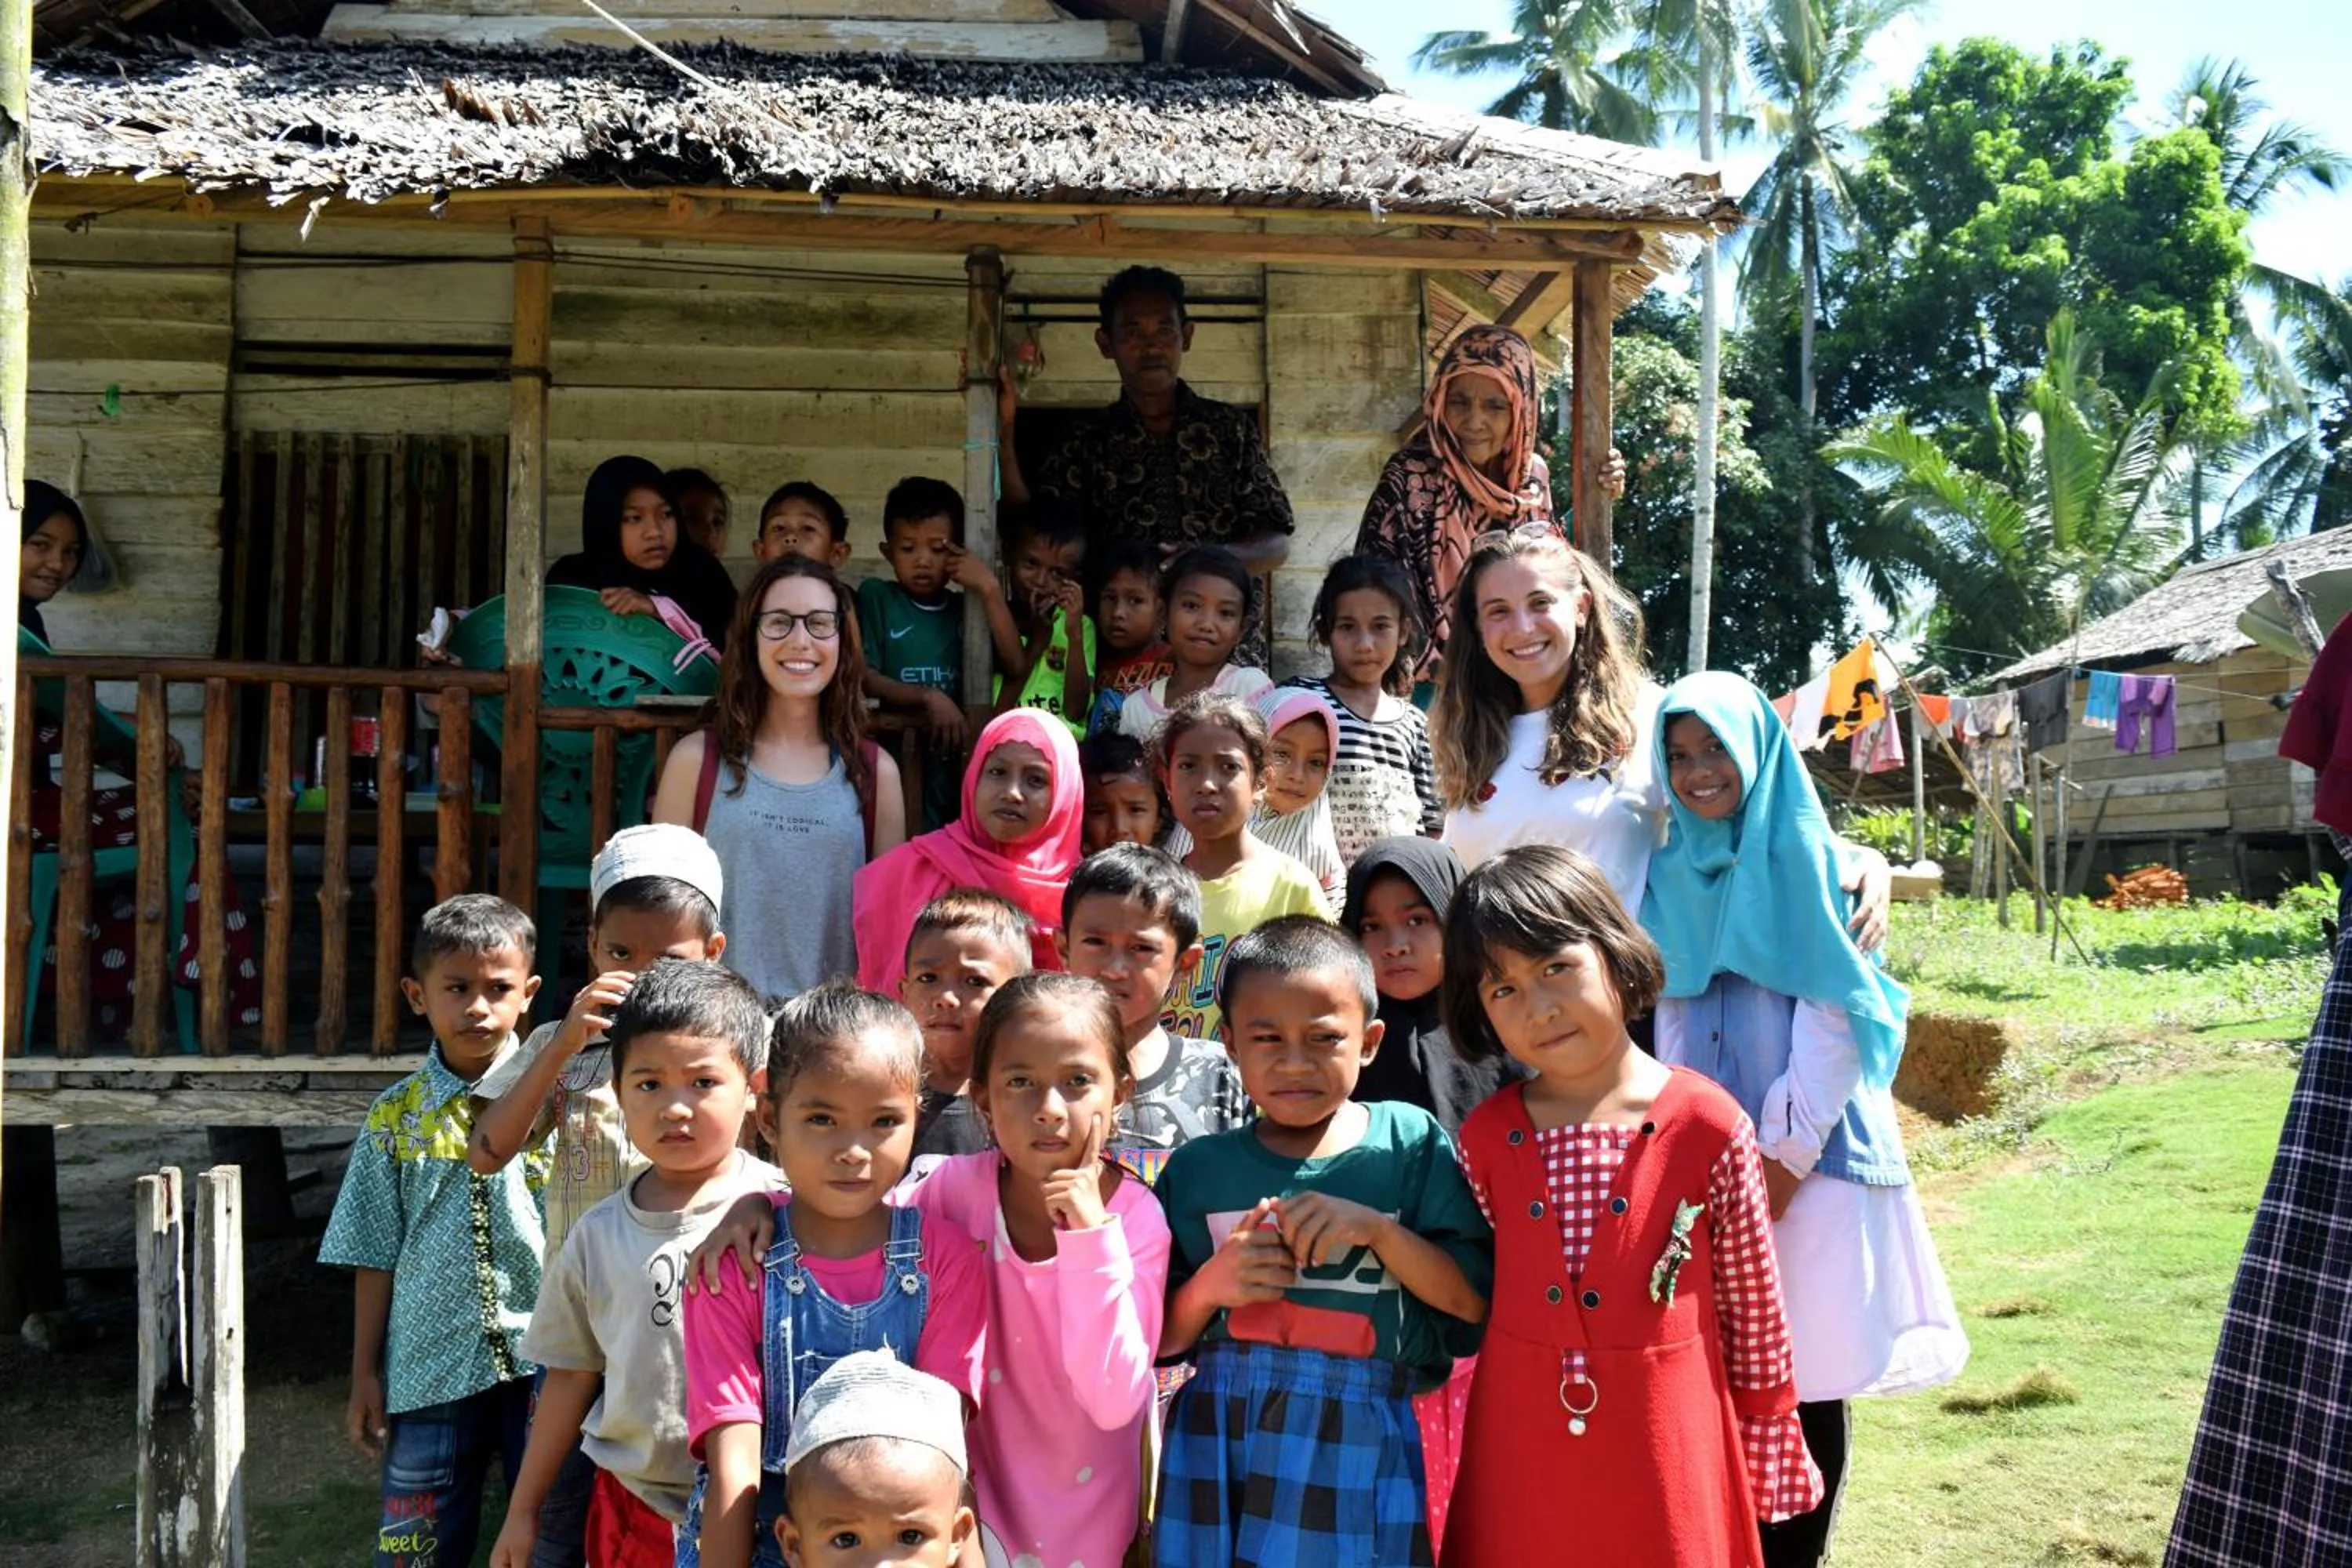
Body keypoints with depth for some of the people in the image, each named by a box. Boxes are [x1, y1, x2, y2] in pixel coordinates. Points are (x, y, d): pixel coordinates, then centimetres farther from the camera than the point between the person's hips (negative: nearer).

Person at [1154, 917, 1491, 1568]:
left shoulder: (1411, 1143, 0)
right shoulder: (1198, 1169, 3)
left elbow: (1475, 1301, -4)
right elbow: (1160, 1342, 6)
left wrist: (1378, 1228, -15)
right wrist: (1209, 1285, -12)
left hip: (1355, 1439, -1)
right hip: (1218, 1435, 1)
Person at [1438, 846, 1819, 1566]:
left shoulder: (1707, 1126, -10)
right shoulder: (1485, 1138, -1)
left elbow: (1755, 1311, -2)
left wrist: (1768, 1449, 4)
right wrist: (1469, 1454, 7)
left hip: (1667, 1451, -2)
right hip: (1521, 1462, 2)